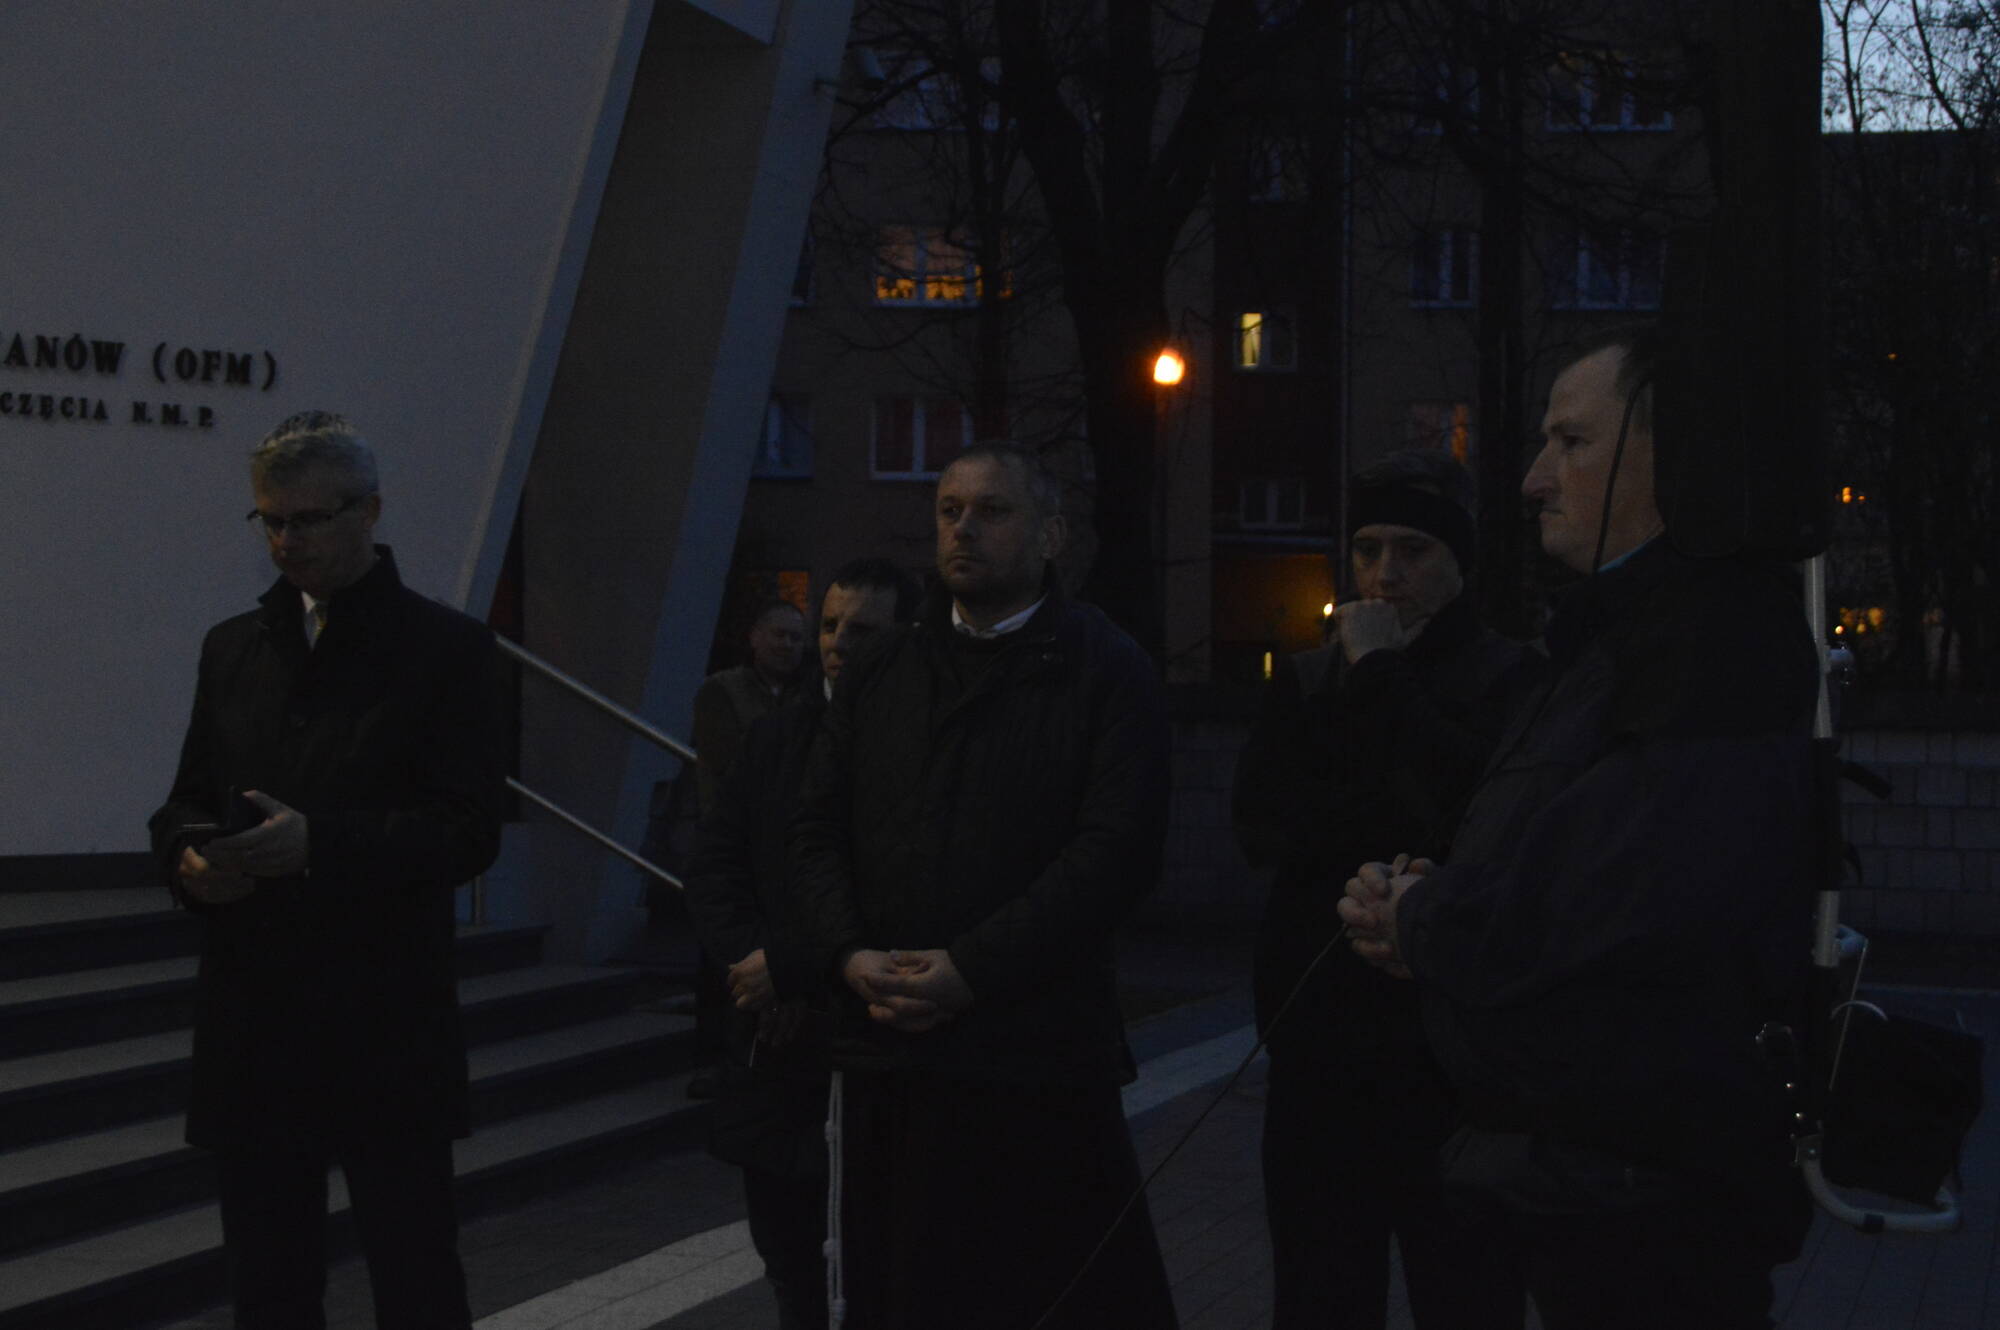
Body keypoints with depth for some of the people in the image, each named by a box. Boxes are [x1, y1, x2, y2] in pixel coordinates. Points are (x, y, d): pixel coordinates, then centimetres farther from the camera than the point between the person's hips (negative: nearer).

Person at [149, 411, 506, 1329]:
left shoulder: (447, 650, -1)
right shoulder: (232, 649, 15)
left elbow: (469, 830, -9)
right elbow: (184, 804, 16)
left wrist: (316, 843, -22)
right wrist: (188, 856, -8)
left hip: (388, 1042, -5)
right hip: (251, 1037, 5)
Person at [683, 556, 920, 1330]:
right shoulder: (778, 736, 11)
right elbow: (712, 864, 12)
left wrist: (789, 969, -14)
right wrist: (755, 962, -4)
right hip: (778, 1047, 6)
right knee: (790, 1264, 12)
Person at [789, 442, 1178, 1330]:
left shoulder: (1106, 674, 0)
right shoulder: (879, 678, 17)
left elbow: (1117, 848, -11)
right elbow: (818, 832, 13)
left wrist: (971, 971, -16)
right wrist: (849, 955, -6)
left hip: (1037, 1060, -5)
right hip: (884, 1055, 5)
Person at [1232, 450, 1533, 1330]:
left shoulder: (1510, 678, -1)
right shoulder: (1308, 680, 14)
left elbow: (1470, 812, -18)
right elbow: (1262, 820, 0)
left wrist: (1382, 680, -10)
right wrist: (1397, 830, -12)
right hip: (1319, 1038, 4)